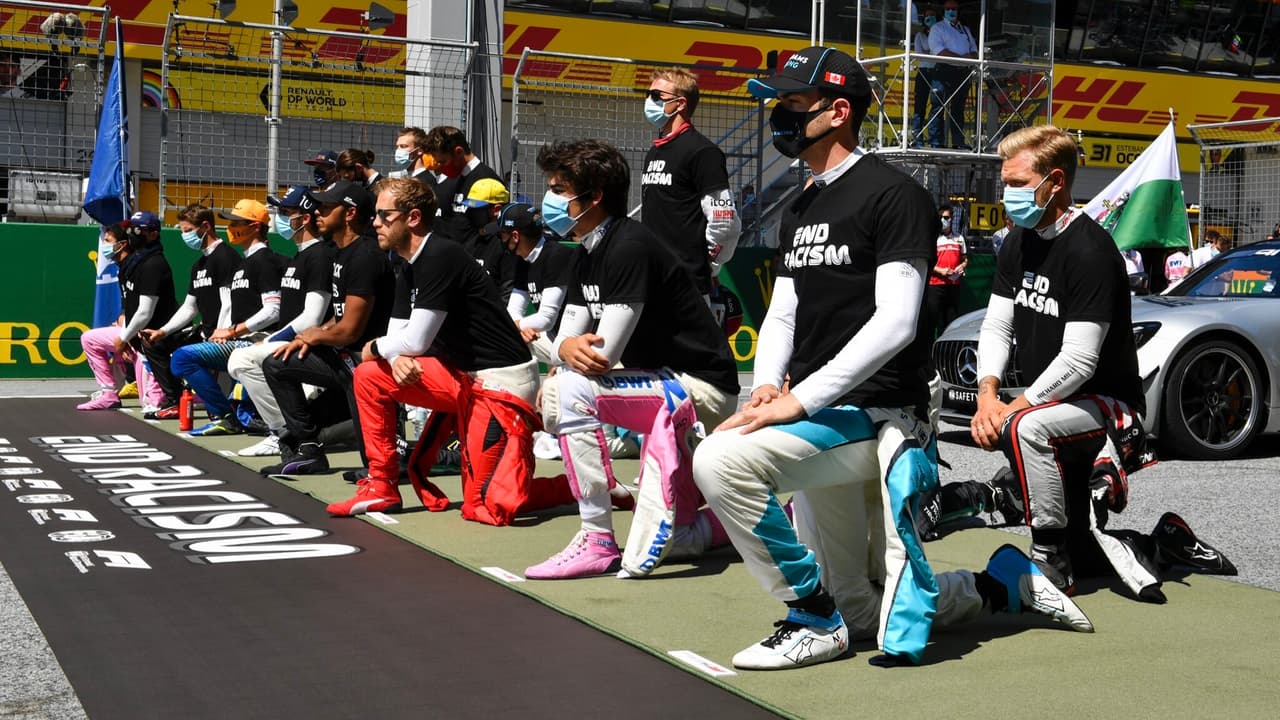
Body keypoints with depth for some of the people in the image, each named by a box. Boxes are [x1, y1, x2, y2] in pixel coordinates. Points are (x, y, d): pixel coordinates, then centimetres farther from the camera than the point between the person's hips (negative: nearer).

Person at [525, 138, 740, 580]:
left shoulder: (630, 248, -21)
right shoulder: (589, 253, 9)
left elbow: (604, 353, -24)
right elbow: (566, 339, 6)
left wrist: (573, 350, -4)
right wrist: (568, 349, -18)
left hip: (700, 387, -11)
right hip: (664, 384, 11)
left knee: (572, 391, -26)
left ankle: (598, 541, -18)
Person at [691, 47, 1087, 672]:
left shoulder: (892, 195, -10)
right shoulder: (799, 210, 17)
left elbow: (895, 323, -20)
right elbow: (782, 315, 17)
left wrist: (800, 399, -24)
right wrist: (767, 385, -4)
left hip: (875, 415, -9)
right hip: (826, 429, 9)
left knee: (720, 460, -30)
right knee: (861, 608, 15)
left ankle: (813, 618, -14)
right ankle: (1006, 582, 31)